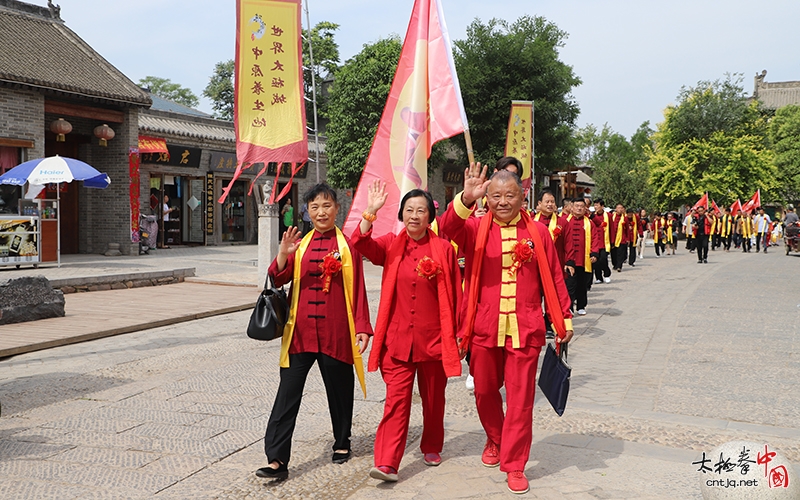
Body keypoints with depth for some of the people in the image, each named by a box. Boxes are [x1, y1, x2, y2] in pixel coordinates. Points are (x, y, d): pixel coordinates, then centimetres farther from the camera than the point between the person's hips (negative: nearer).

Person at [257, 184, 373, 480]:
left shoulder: (347, 245, 1)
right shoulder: (300, 245, 9)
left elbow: (358, 289, 1)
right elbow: (277, 280, 1)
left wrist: (362, 327, -4)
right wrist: (283, 254, -17)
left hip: (336, 331, -2)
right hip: (301, 330, 2)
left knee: (339, 389, 13)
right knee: (288, 394, -3)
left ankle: (341, 442, 35)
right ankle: (277, 460, -2)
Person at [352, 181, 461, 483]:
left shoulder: (444, 249, -1)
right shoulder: (390, 246, 3)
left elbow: (455, 295, 2)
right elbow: (360, 244, -15)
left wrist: (459, 331, 2)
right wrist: (371, 212, -25)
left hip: (434, 338, 0)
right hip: (398, 338, 0)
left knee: (433, 398, 15)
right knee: (396, 399, -5)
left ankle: (432, 447, 36)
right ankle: (386, 463, -6)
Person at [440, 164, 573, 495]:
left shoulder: (537, 232, 3)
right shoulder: (476, 228, 1)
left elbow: (554, 279, 7)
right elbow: (448, 228, -21)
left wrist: (564, 319, 7)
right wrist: (466, 199, -38)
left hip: (525, 330, -1)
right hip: (484, 328, 1)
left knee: (520, 398, 3)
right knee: (485, 392, 16)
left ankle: (514, 465, 15)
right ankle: (494, 440, 42)